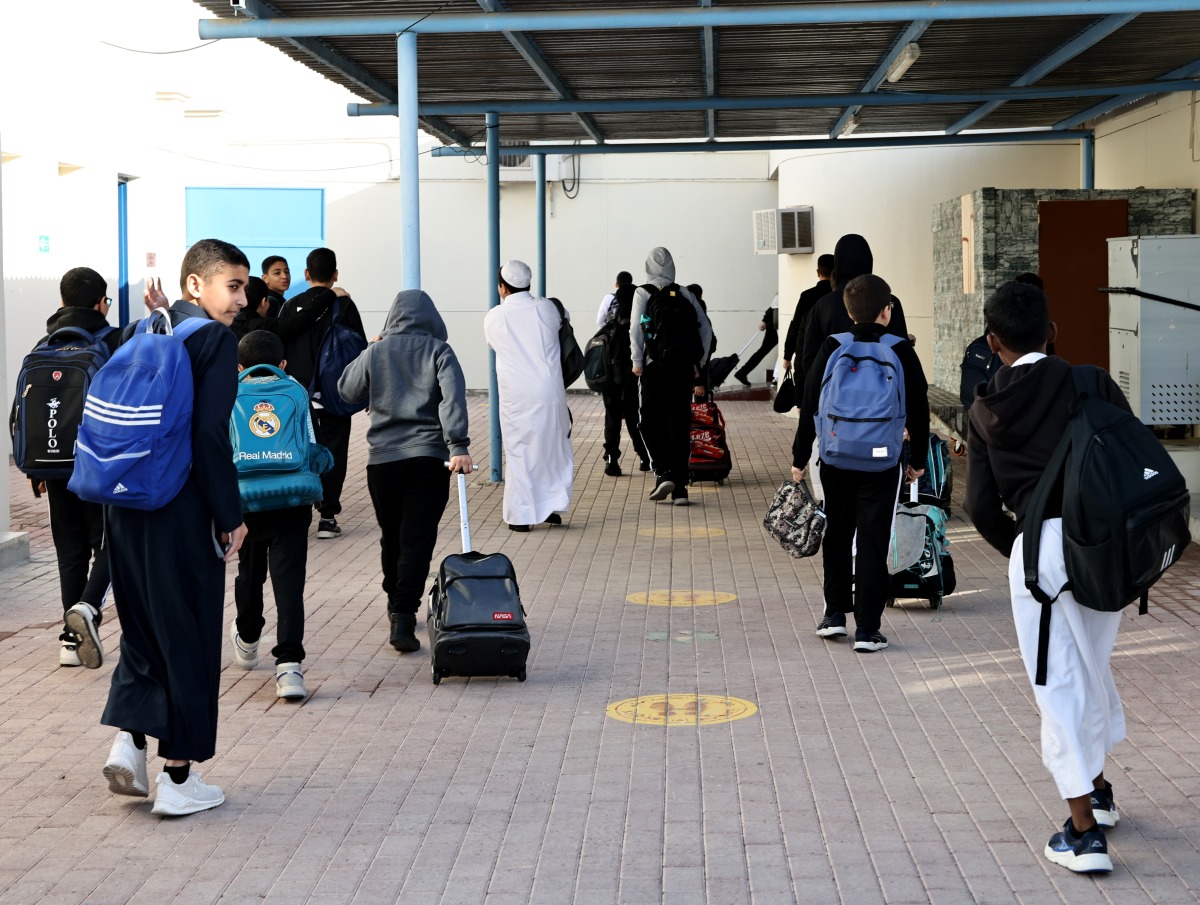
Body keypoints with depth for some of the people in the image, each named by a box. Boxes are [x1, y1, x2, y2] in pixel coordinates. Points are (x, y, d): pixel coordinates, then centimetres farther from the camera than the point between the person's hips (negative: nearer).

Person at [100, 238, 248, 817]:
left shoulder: (141, 333, 11)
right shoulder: (214, 340, -11)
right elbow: (209, 433, -18)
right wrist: (231, 515, -10)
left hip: (125, 508, 7)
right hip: (182, 513, -7)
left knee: (142, 627, 21)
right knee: (189, 635, 4)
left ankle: (128, 739, 8)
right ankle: (178, 779, 10)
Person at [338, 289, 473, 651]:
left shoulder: (375, 353, 5)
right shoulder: (439, 352, 0)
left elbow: (347, 389, 18)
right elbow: (453, 399, -14)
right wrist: (459, 446, -21)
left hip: (383, 458, 2)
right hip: (429, 458, -2)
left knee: (391, 537, 18)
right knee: (418, 539, -5)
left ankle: (396, 605, 33)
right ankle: (404, 617, -16)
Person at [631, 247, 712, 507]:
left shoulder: (643, 293, -2)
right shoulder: (684, 294, 8)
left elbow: (636, 328, -10)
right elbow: (705, 328, 6)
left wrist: (637, 361, -2)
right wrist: (699, 363, 11)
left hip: (654, 366, -3)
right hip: (683, 367, 3)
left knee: (650, 420, 9)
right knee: (680, 424, 6)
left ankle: (663, 473, -9)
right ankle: (680, 487, 6)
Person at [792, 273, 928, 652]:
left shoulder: (831, 348, -2)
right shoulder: (901, 352, -4)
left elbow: (810, 406, 0)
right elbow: (918, 410, 1)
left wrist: (800, 457, 8)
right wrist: (918, 458, 12)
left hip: (836, 460, 2)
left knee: (837, 535, 18)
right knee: (873, 543, 2)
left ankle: (835, 614, 21)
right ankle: (867, 630, 1)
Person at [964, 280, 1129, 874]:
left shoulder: (986, 411, 7)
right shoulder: (1092, 386, 5)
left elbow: (981, 504, 4)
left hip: (1037, 545, -2)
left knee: (1060, 682, 3)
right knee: (1091, 664, 22)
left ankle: (1084, 831, 2)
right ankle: (1098, 790, 36)